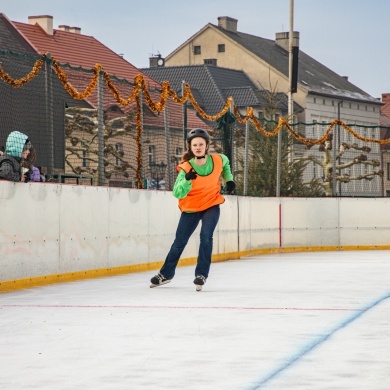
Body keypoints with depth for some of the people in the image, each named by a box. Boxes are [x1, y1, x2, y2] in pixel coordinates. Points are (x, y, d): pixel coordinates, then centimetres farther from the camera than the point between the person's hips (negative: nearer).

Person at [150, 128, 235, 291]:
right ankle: (166, 273, 28)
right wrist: (187, 180, -45)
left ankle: (201, 274, -10)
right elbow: (177, 193, -30)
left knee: (206, 236, -21)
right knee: (180, 242, 9)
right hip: (191, 208, 0)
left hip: (211, 205, 0)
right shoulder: (186, 168, -23)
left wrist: (229, 180, 6)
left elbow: (226, 164, 13)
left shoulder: (218, 160, -14)